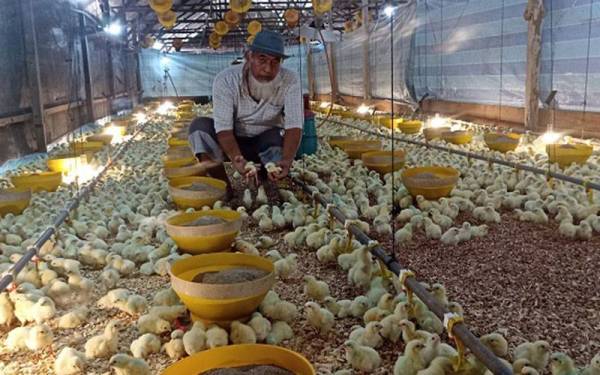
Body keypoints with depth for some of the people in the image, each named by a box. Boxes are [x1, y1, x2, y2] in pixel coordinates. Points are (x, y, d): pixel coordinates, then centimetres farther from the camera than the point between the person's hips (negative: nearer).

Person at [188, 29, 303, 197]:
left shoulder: (290, 81, -20)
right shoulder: (226, 80, -23)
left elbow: (294, 126, -26)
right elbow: (223, 128, -28)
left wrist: (286, 161, -47)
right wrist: (237, 159, -49)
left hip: (268, 143, 0)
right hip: (232, 142, 0)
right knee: (200, 126, -26)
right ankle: (225, 189, -22)